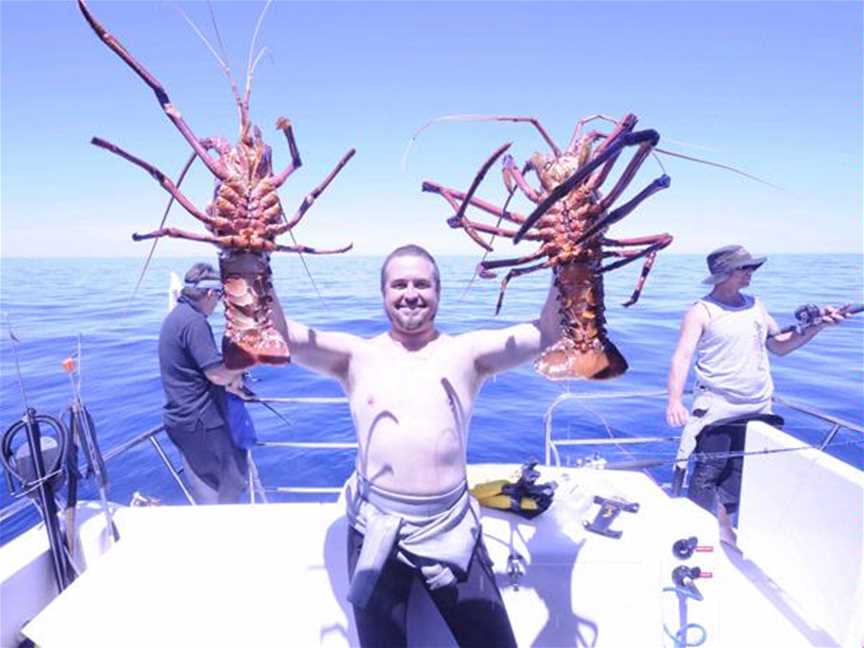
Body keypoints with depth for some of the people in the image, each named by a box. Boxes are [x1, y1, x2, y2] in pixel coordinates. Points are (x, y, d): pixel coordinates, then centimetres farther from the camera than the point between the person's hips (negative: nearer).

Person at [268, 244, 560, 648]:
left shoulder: (467, 353, -1)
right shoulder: (357, 356, -1)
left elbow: (548, 334, -10)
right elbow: (280, 336, -10)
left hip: (452, 527, 0)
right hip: (375, 527, 1)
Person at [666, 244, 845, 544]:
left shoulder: (755, 305, 10)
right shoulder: (701, 311, -11)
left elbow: (779, 345, 19)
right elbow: (682, 357, -21)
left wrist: (816, 326, 5)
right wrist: (675, 400, -35)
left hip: (759, 407, 6)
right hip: (717, 408, -6)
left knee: (739, 471, 13)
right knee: (707, 472, -4)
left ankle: (723, 528, 29)